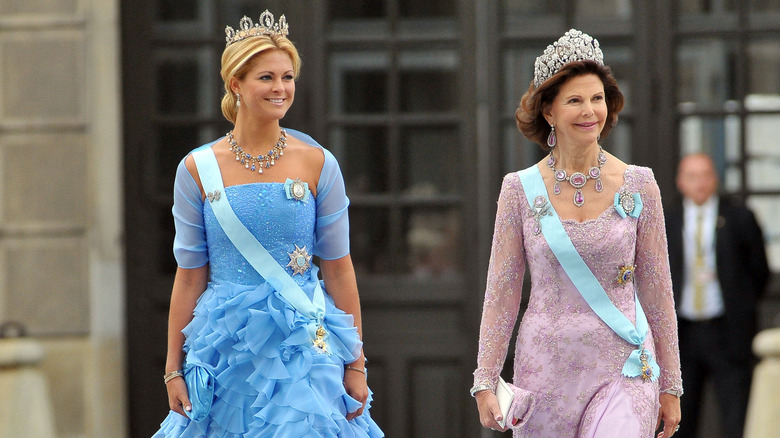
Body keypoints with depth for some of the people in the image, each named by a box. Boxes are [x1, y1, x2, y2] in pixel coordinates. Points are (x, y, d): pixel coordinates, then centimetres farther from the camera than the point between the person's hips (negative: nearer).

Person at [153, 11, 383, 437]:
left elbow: (339, 268, 3)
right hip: (227, 346, 1)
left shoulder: (317, 164, 1)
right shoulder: (198, 170, 2)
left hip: (304, 343, -1)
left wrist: (355, 363, 2)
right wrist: (173, 368, 4)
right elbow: (190, 277, 5)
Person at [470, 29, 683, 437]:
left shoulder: (638, 185, 2)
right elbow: (501, 291, 3)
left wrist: (671, 385, 8)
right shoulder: (521, 189, 1)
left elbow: (657, 287, 6)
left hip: (622, 370, -1)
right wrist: (485, 381, -2)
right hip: (546, 368, 1)